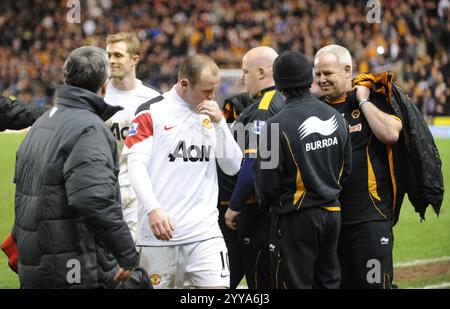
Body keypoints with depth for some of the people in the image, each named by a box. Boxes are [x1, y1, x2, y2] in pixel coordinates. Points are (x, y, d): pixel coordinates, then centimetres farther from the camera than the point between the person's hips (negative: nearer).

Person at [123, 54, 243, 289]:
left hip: (205, 230, 3)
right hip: (159, 228, -3)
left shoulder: (213, 115, 14)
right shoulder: (152, 112, -1)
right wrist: (153, 209, -20)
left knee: (217, 284, -10)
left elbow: (233, 167, 9)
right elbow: (136, 165, -8)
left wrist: (219, 123, -3)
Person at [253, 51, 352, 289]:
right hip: (332, 213, 6)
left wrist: (268, 205, 9)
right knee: (328, 281, 15)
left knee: (295, 283, 1)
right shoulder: (336, 117, 2)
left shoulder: (278, 126, -19)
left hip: (296, 217, -6)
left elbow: (266, 181, -12)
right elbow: (346, 168, 13)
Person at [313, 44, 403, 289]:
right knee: (337, 283, 11)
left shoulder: (374, 99, -1)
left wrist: (362, 100, -12)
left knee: (374, 282, -6)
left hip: (369, 214, -5)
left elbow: (390, 133, -21)